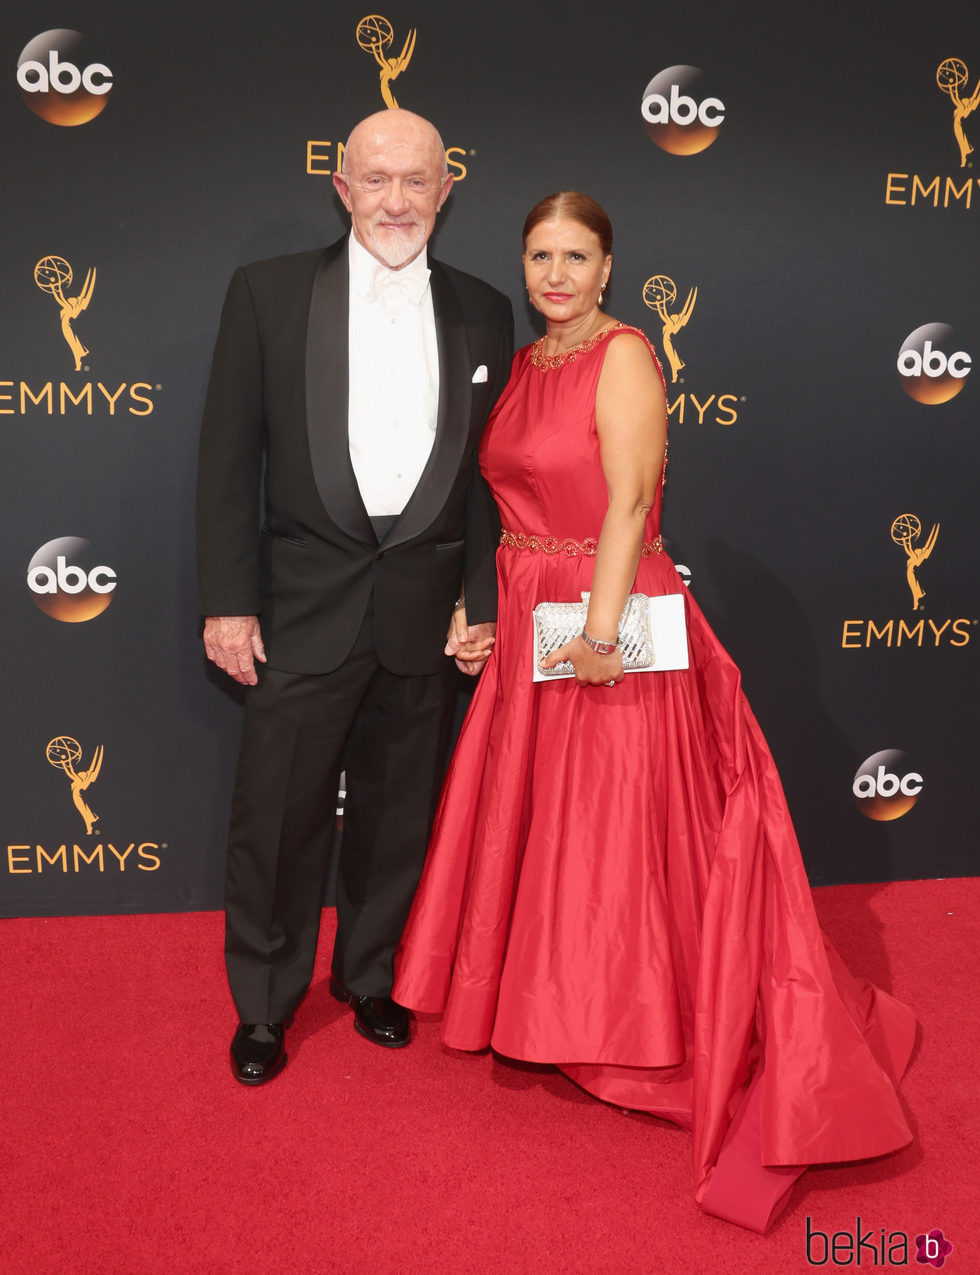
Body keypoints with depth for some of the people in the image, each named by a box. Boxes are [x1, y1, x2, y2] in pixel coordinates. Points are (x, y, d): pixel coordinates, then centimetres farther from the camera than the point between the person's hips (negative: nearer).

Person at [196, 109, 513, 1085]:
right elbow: (229, 458, -2)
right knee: (278, 815, 6)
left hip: (426, 614, 2)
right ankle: (264, 1004, 27)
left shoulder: (482, 314, 5)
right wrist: (228, 600, -7)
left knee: (397, 814, 15)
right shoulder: (268, 292, -1)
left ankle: (369, 977, 37)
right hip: (304, 609, -2)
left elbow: (489, 471, 7)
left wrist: (482, 601, 2)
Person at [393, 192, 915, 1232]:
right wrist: (486, 603, 10)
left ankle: (634, 1027, 18)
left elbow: (628, 500, -19)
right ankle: (547, 1004, 35)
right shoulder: (523, 365, 13)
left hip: (607, 633, -8)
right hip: (527, 627, 8)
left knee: (613, 830, 0)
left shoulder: (624, 356, -10)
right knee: (528, 820, 16)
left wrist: (599, 628, -26)